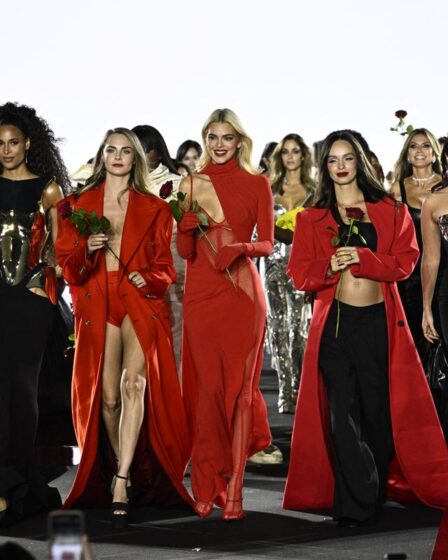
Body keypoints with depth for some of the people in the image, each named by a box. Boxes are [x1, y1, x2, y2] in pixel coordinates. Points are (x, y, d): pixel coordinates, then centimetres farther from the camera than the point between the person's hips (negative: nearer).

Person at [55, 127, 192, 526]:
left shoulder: (154, 210, 12)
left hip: (141, 303, -1)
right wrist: (88, 251, -12)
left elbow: (165, 267, 12)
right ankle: (126, 475, 16)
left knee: (134, 384, -21)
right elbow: (67, 265, 9)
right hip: (96, 305, 2)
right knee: (107, 395, -2)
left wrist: (147, 278, -10)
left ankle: (121, 484, -22)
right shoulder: (78, 206, 14)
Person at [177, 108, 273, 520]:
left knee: (238, 386, -3)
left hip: (241, 292, -1)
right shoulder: (191, 184, 9)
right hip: (201, 292, 1)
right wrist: (188, 224, -14)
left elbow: (267, 243, 3)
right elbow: (185, 252, 6)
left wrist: (243, 248, -17)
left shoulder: (257, 184, 6)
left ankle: (232, 489, 0)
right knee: (207, 386, 0)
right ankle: (207, 486, 9)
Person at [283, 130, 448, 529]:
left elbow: (405, 262, -2)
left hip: (381, 321, 0)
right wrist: (330, 267, -16)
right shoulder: (311, 218, 9)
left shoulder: (391, 210, 8)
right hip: (335, 322, 0)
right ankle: (358, 501, -2)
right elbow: (300, 274, 4)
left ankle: (376, 491, 20)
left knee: (380, 409, 3)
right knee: (343, 411, -6)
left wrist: (361, 257, -16)